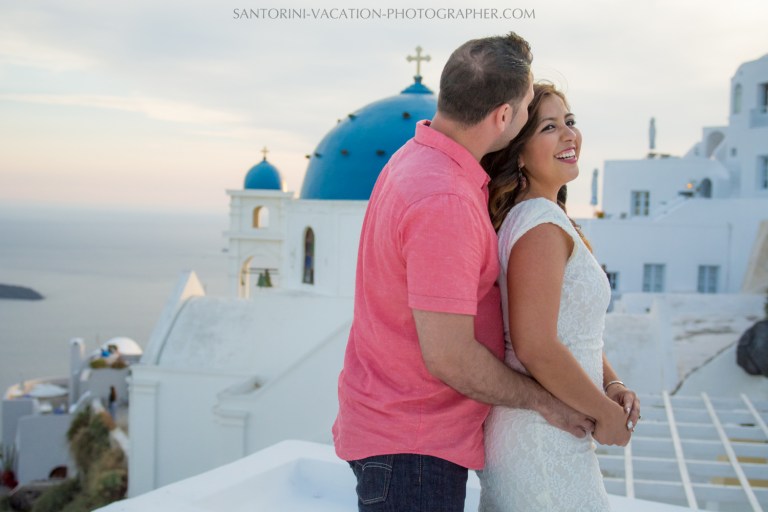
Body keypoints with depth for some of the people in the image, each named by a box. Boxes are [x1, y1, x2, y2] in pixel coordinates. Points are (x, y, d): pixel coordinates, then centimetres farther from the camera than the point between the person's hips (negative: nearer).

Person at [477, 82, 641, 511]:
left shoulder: (552, 218, 10)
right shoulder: (541, 224, -20)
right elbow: (537, 349, -27)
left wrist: (611, 384, 2)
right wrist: (607, 413, -15)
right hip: (541, 441, -9)